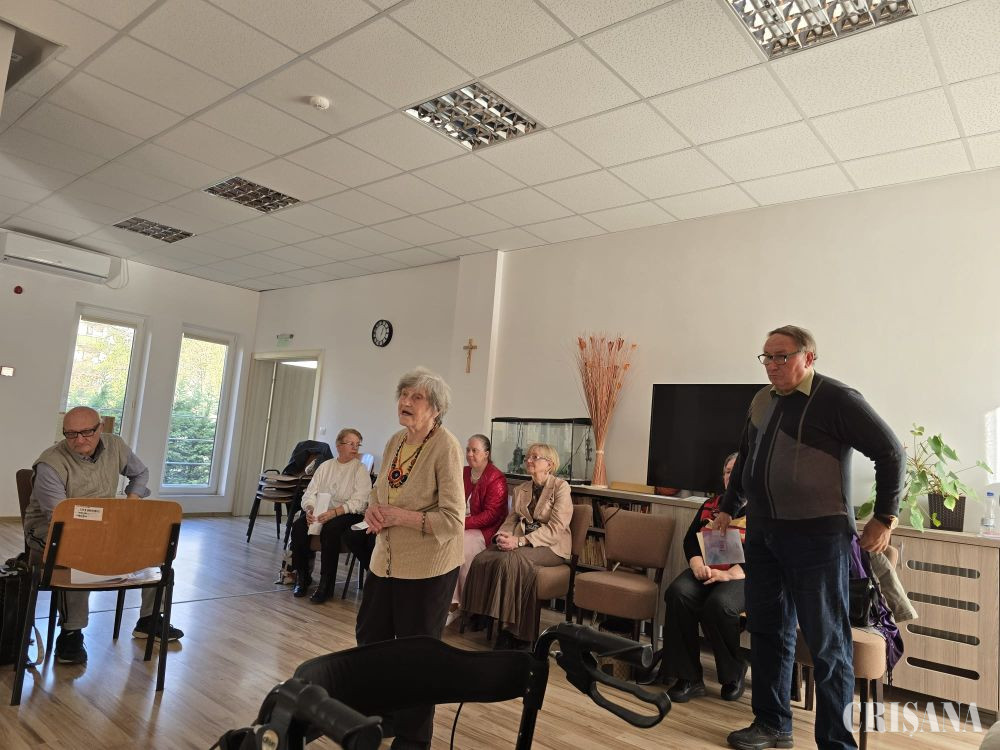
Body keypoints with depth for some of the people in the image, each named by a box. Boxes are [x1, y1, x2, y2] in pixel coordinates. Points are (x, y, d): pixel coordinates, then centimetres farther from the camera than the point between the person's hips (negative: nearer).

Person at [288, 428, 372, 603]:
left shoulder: (360, 469, 0)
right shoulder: (325, 466, 14)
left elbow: (358, 502, -12)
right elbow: (310, 493, 8)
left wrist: (334, 512, -26)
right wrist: (310, 509, -15)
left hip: (347, 515, -4)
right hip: (320, 512, 4)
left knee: (330, 529, -34)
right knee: (298, 526, -23)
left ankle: (326, 585, -22)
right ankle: (302, 577, -6)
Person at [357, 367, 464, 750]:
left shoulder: (445, 447, -19)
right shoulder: (395, 442, 3)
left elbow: (453, 519, -22)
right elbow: (379, 491, 16)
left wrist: (398, 517, -22)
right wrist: (373, 509, -6)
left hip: (427, 568, -7)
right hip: (386, 559, 8)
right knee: (369, 636, 21)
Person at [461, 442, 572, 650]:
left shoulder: (561, 487, -4)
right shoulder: (520, 490, 17)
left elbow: (555, 528, -13)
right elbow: (511, 520, 13)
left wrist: (520, 541, -22)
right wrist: (502, 536, -12)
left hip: (551, 546, -5)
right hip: (521, 542, 5)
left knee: (512, 560, -34)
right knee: (482, 559, -23)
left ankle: (514, 631, -23)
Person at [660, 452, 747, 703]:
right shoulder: (710, 505, 22)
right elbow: (690, 539, 14)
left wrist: (729, 574, -20)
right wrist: (698, 565, -7)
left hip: (741, 576, -4)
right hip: (704, 571, 4)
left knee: (718, 604, -35)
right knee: (677, 593, -28)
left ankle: (733, 673, -6)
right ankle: (688, 678, -19)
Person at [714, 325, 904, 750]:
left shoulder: (837, 400, -9)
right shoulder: (762, 401, 11)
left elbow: (890, 452, -6)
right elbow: (744, 458, 23)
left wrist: (885, 517, -6)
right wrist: (728, 508, 24)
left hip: (817, 536, -7)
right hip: (762, 532, 7)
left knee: (827, 643, 2)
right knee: (767, 631, 14)